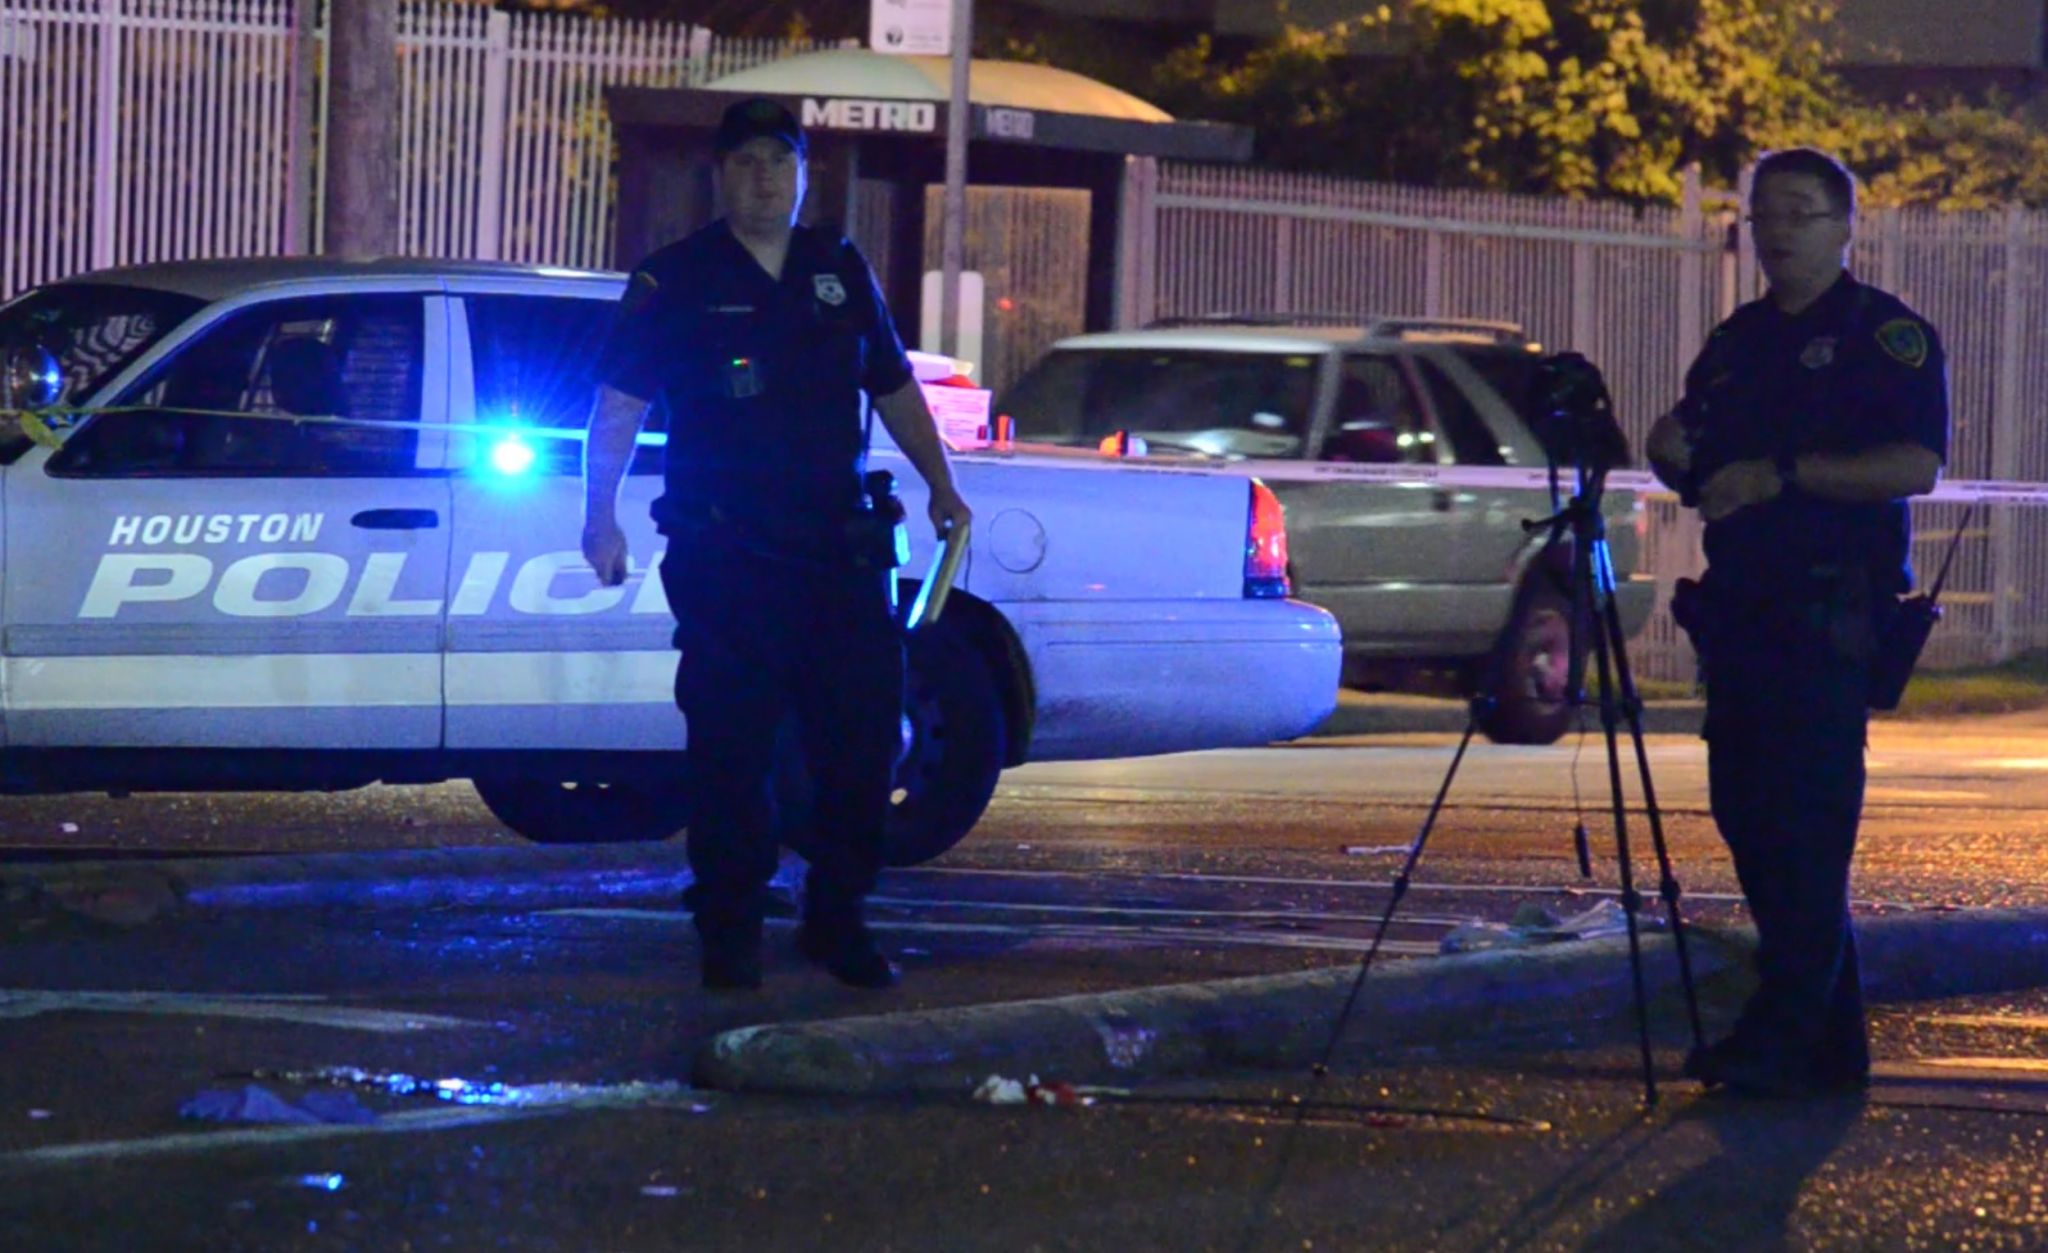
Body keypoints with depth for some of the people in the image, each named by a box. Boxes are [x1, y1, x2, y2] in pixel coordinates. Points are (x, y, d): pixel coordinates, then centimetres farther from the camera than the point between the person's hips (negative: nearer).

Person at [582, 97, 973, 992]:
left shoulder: (841, 273, 13)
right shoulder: (677, 281, 0)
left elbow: (893, 386, 24)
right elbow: (618, 402, -5)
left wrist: (940, 484, 20)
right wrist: (601, 514, -16)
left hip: (839, 547, 4)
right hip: (724, 556, -4)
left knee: (863, 741, 4)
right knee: (731, 750, -2)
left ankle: (837, 920, 16)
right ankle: (731, 934, 6)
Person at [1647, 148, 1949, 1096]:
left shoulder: (1887, 335, -4)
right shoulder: (1738, 341, 19)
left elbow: (1915, 465, -16)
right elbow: (1698, 474, 23)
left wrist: (1783, 474, -22)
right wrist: (1674, 455, -1)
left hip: (1833, 615, -8)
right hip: (1741, 608, 8)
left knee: (1807, 825, -12)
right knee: (1746, 811, 6)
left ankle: (1784, 1036, -14)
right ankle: (1831, 1041, 13)